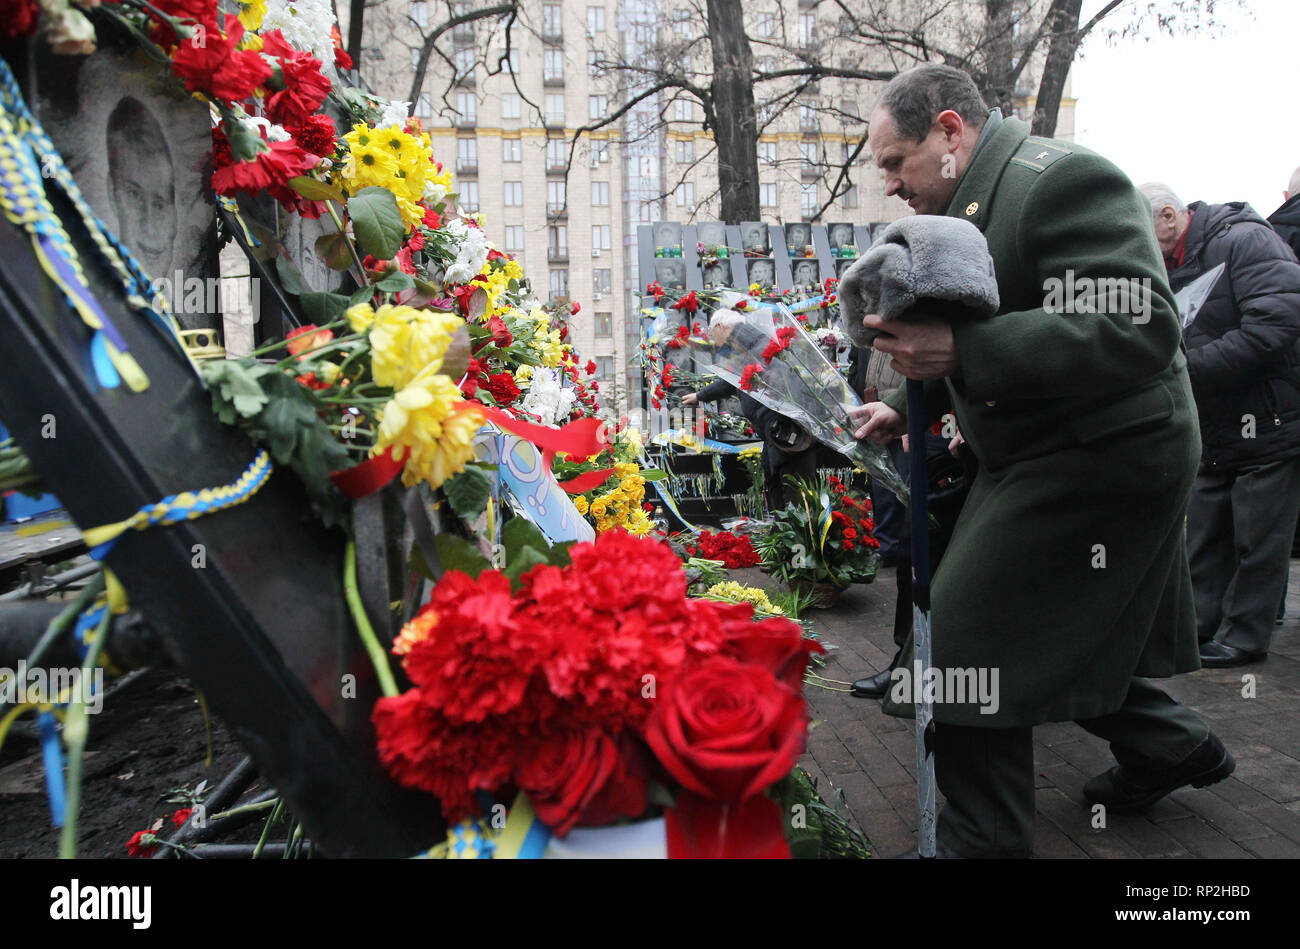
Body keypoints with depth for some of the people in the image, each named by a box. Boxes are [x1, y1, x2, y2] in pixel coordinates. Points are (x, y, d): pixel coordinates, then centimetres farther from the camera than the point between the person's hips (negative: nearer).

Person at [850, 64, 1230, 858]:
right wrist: (910, 405, 6)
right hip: (1046, 455, 10)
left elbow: (1138, 331, -30)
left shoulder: (1062, 179, -19)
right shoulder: (973, 202, 10)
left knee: (963, 632, -9)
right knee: (1059, 627, 20)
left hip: (1102, 457, -10)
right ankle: (1171, 748, 41)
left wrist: (960, 350, -37)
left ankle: (984, 838, 7)